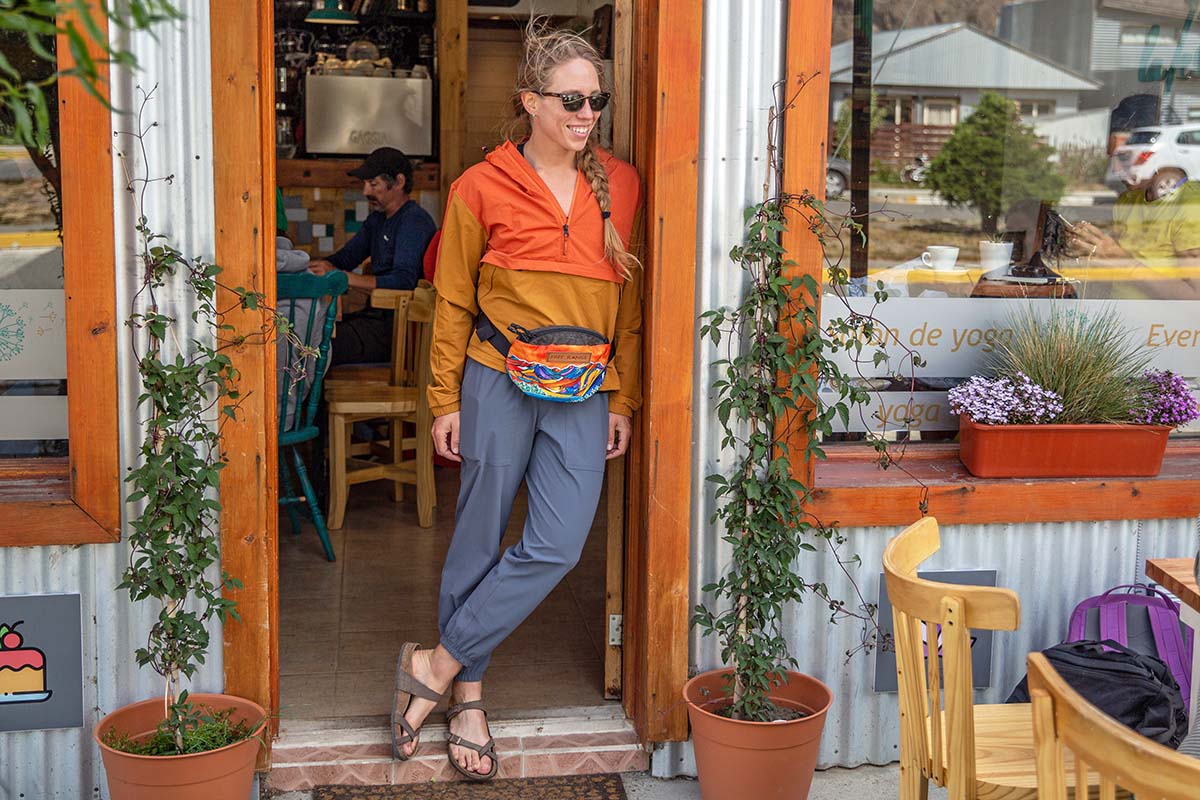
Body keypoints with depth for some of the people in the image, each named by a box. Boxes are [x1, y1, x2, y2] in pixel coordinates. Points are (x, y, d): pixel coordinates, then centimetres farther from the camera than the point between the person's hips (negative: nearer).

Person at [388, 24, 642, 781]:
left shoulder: (619, 185, 6)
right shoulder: (482, 187, -2)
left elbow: (628, 300, 11)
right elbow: (454, 303, 3)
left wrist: (623, 399, 10)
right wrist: (446, 401, 1)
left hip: (583, 393, 3)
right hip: (499, 382, -3)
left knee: (557, 546, -6)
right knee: (482, 539, 6)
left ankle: (437, 664, 9)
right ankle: (467, 693, 22)